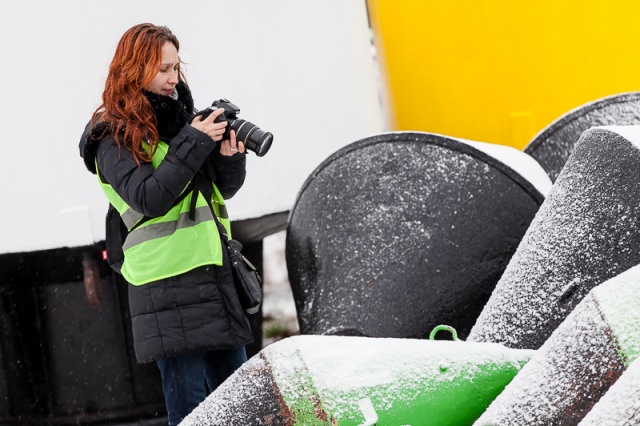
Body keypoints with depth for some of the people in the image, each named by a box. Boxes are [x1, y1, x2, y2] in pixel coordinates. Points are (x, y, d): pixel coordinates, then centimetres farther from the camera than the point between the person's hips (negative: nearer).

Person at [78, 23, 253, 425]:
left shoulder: (181, 118, 14)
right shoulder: (114, 138, -4)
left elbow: (224, 190, 17)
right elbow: (149, 199, -16)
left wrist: (230, 156, -5)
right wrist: (195, 143, -16)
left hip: (219, 272, 7)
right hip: (170, 283, -7)